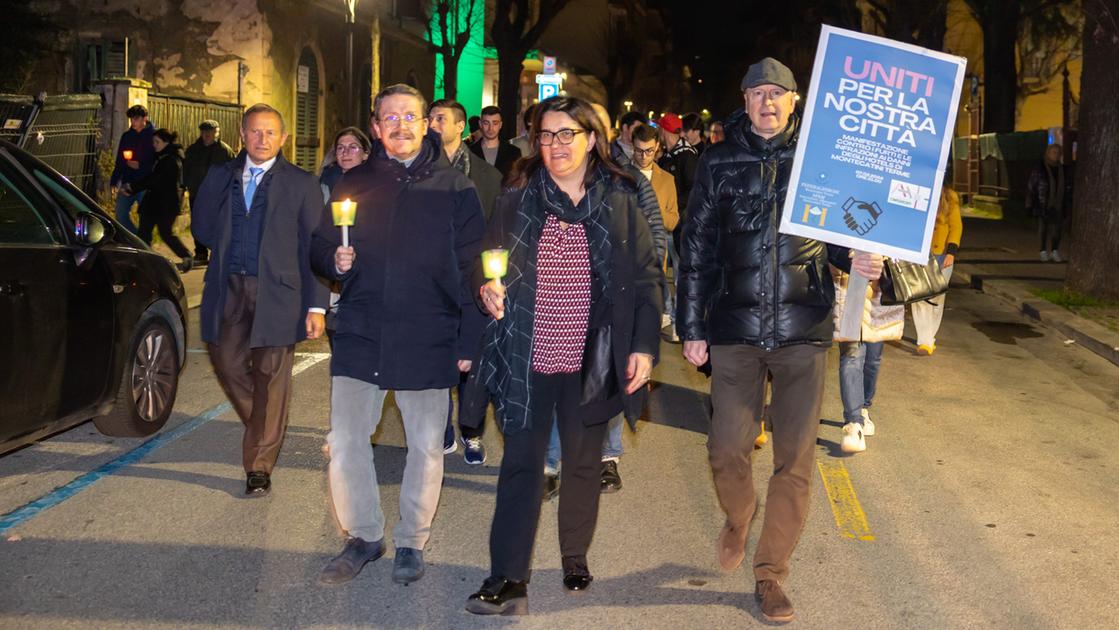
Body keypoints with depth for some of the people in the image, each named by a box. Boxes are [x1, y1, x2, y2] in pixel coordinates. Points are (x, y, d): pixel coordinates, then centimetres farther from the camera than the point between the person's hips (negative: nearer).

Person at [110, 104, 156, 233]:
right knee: (120, 214, 6)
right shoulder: (126, 136, 10)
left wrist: (140, 165, -16)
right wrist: (114, 181, 9)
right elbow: (119, 161, 13)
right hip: (127, 182, 6)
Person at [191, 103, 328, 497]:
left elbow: (313, 247, -1)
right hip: (229, 289, 4)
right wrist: (228, 248, 2)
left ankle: (259, 467, 6)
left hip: (276, 292, -4)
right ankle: (264, 428, 34)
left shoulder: (301, 184, 1)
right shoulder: (220, 177, 11)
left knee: (270, 376, -2)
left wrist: (316, 305, -7)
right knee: (228, 365, 8)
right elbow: (201, 227, 18)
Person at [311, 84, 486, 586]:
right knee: (344, 443, 0)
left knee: (426, 447, 7)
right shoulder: (354, 184, 8)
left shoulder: (454, 188, 1)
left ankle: (411, 542, 26)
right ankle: (364, 536, 20)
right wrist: (335, 260, -8)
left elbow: (472, 269, 0)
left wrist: (469, 341, -4)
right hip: (360, 334, 2)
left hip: (428, 340, -2)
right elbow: (320, 248, 16)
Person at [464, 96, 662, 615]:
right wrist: (487, 288, -14)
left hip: (589, 363, 0)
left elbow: (645, 279, 2)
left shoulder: (619, 203, 0)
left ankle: (575, 557, 33)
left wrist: (644, 346, -5)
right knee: (521, 463, 0)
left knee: (582, 461, 14)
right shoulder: (517, 201, 2)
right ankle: (508, 578, 3)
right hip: (528, 360, 0)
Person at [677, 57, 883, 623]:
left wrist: (859, 260, -11)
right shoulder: (719, 163, 5)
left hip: (804, 329, 0)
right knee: (727, 447, -2)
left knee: (796, 458, 2)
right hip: (736, 327, 0)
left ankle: (770, 574, 18)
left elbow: (838, 235, 12)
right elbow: (696, 249, 7)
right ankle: (737, 521, 32)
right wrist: (692, 327, 3)